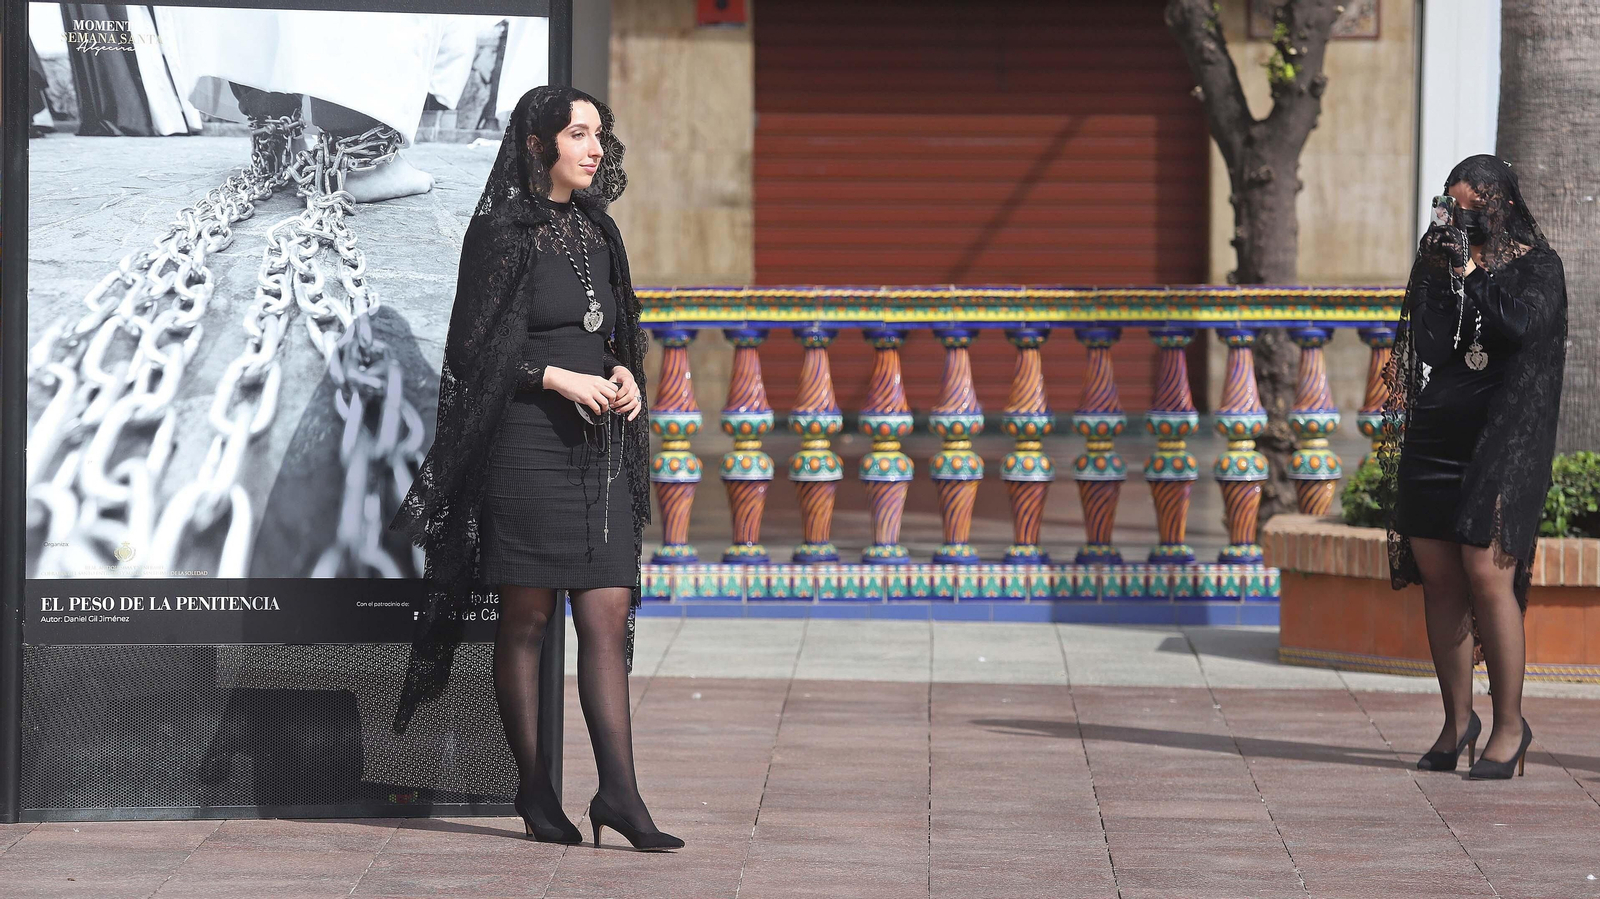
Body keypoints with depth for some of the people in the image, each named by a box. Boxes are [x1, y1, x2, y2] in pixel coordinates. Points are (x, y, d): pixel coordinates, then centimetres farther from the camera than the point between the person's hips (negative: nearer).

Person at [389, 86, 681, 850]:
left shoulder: (596, 232, 13)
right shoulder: (501, 232, -6)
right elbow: (475, 348, -9)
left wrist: (624, 376, 1)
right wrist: (560, 379, -16)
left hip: (598, 444, 6)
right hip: (526, 442, -6)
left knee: (608, 616, -1)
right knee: (527, 619, 1)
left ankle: (618, 789, -5)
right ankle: (534, 792, 7)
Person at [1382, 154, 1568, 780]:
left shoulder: (1536, 266, 1)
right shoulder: (1436, 261, 14)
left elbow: (1522, 324, -18)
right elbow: (1423, 346, 9)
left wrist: (1471, 275, -11)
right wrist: (1446, 271, -2)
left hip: (1501, 440, -5)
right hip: (1433, 440, 5)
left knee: (1487, 576, -14)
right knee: (1438, 580, 4)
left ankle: (1509, 725, -5)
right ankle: (1458, 721, 15)